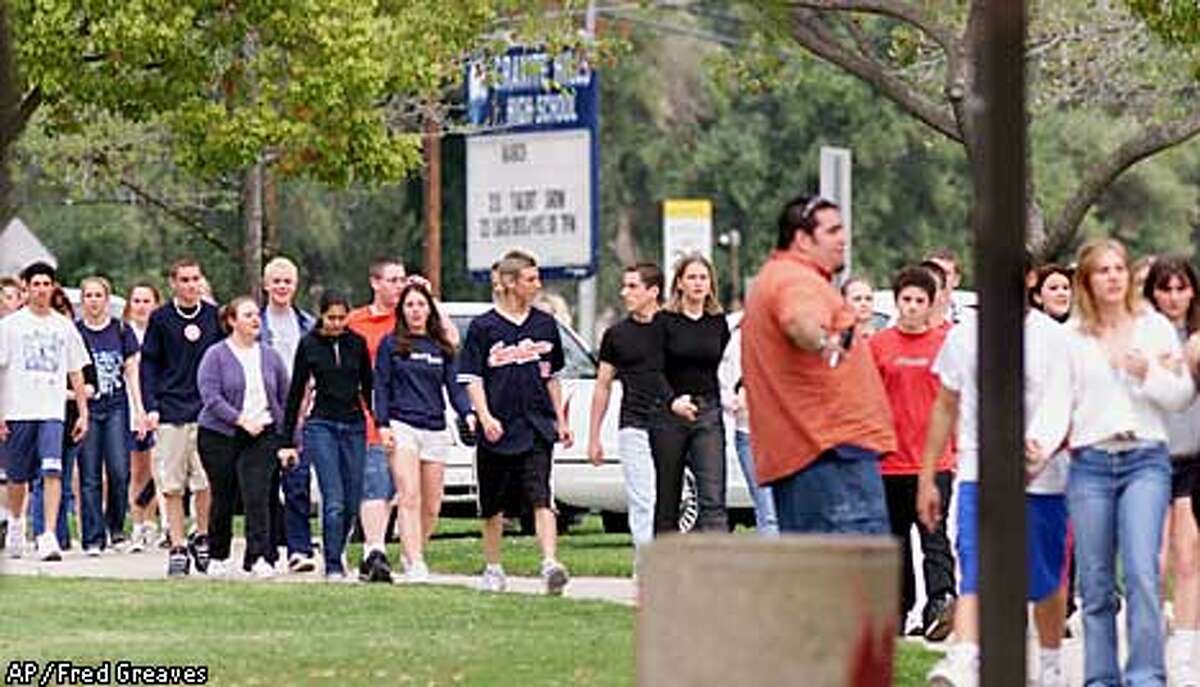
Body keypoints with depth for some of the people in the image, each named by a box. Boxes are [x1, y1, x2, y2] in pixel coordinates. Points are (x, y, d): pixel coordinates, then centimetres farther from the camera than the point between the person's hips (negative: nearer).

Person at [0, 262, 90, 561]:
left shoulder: (64, 326, 11)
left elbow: (76, 373, 15)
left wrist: (83, 412, 10)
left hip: (52, 412, 0)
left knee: (52, 471, -16)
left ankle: (49, 536, -21)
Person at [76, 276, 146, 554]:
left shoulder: (121, 331, 7)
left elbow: (131, 372, 9)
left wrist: (139, 409, 3)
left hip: (116, 408, 0)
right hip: (86, 407, 0)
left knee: (119, 471, -10)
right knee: (90, 477, -2)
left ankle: (115, 526, 12)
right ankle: (93, 539, 2)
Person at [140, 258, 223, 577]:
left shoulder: (214, 316, 7)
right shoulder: (160, 319, 3)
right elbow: (149, 364, 5)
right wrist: (151, 406, -5)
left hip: (207, 410, 1)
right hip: (171, 412, -1)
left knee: (206, 481, -4)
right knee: (172, 485, -1)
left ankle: (202, 538, 15)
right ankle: (177, 548, 5)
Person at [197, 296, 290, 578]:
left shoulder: (270, 356, 10)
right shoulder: (216, 355, -3)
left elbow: (285, 398, 16)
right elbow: (211, 396, -12)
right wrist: (241, 420, -19)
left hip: (263, 436, 2)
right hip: (220, 435, -2)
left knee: (258, 496, -12)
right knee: (223, 499, 7)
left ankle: (260, 558, -16)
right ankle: (218, 557, 23)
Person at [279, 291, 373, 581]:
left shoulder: (357, 343, 6)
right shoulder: (309, 345, -1)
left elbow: (368, 387, 13)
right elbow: (296, 392, 2)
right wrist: (287, 441, 0)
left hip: (354, 426, 3)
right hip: (322, 426, -3)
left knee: (352, 502, 3)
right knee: (334, 501, -13)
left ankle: (335, 553, 24)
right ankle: (333, 566, -9)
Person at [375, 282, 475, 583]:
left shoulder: (442, 348, 13)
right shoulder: (390, 344, 5)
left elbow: (454, 386, 10)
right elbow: (381, 386, 3)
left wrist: (468, 414, -8)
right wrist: (382, 425, -8)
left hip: (435, 430, 4)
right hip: (402, 427, -4)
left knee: (432, 506, 4)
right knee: (410, 498, -14)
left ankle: (412, 554, 22)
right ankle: (415, 563, -18)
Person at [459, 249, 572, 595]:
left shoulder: (544, 324, 11)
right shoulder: (483, 327, -1)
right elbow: (471, 378, -2)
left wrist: (560, 420, 16)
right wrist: (485, 417, -15)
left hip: (537, 426, 1)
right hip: (498, 429, -1)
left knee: (541, 498, -14)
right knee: (494, 505, 9)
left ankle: (550, 563, -25)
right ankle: (493, 569, 24)